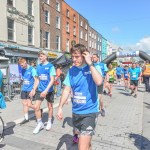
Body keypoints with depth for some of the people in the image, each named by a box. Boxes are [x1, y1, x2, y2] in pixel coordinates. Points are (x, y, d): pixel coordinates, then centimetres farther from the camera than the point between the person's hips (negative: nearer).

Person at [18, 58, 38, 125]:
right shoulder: (22, 70, 8)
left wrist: (33, 90, -21)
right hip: (24, 89, 6)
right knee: (24, 104, 10)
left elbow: (36, 80, -15)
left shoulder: (32, 69, -11)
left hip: (30, 90, -6)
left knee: (29, 104, -6)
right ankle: (26, 118, 23)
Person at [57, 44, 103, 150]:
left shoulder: (93, 68, -11)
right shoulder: (71, 70, 1)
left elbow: (99, 82, -31)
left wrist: (90, 63, -26)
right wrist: (60, 107, -2)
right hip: (76, 111, 5)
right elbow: (67, 90, 5)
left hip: (90, 111, -5)